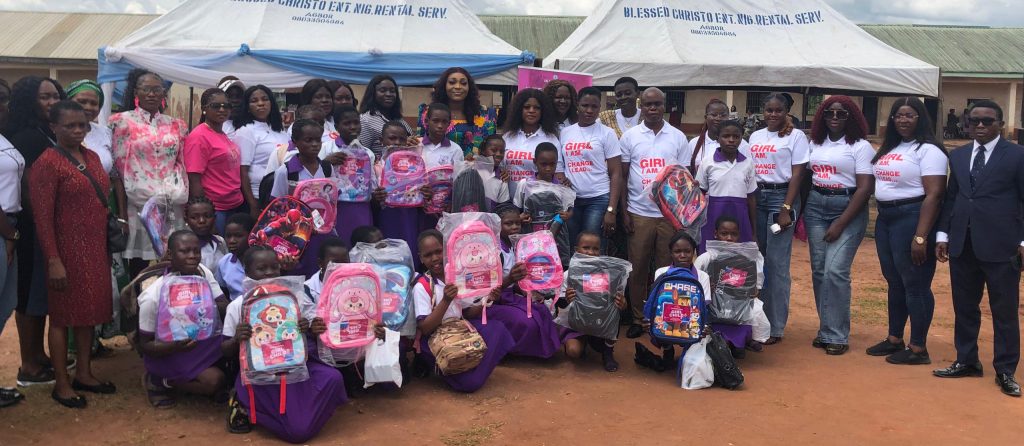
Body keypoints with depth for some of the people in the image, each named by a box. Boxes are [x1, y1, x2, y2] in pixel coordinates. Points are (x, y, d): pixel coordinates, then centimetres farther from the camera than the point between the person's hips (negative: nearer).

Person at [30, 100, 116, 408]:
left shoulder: (92, 157, 10)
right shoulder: (47, 164, -13)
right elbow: (42, 217, -15)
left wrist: (106, 247, 15)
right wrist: (53, 260, -19)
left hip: (95, 249, 7)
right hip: (67, 250, -7)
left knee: (90, 310, 14)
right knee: (63, 315, 4)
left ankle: (84, 373, 27)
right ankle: (61, 383, 15)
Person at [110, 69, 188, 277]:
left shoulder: (176, 125, 14)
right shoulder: (123, 121, 4)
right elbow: (118, 169, 0)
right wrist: (122, 213, -6)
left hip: (174, 208, 3)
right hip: (139, 206, -3)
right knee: (140, 272, 0)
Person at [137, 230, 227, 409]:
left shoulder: (204, 272, -11)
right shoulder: (153, 296, -23)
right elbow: (145, 345, -15)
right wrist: (176, 346, -35)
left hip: (202, 341, 6)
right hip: (168, 352, -6)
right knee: (214, 380, -23)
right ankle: (159, 381, 1)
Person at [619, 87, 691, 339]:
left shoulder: (678, 138, 5)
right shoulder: (630, 137, 4)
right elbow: (622, 176, 5)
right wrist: (624, 212, 0)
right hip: (639, 213, 0)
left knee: (667, 268, 5)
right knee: (638, 268, 3)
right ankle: (637, 318, 14)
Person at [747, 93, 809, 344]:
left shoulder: (796, 136, -1)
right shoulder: (755, 136, 15)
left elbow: (797, 174, -6)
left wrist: (786, 209, -14)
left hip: (781, 197, -5)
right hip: (756, 197, 5)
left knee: (777, 264, -5)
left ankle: (776, 326, 0)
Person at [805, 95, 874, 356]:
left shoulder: (860, 146, -4)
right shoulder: (815, 144, 12)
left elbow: (865, 188, -10)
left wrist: (840, 224, -14)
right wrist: (799, 210, 2)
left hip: (849, 209, -5)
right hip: (815, 207, 5)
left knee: (835, 271, -13)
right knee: (819, 271, 4)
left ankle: (837, 336, -4)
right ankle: (826, 330, 15)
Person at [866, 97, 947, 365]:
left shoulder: (928, 151, -10)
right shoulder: (888, 149, 14)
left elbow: (933, 195, -17)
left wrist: (921, 237, -22)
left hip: (911, 218, -8)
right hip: (884, 218, 8)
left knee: (915, 284, -2)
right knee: (894, 282, 15)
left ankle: (918, 348, 7)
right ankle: (894, 339, 26)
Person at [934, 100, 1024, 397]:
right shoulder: (958, 156, 13)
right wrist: (943, 234, 8)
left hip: (1000, 247, -5)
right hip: (962, 245, 5)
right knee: (964, 307, 12)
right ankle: (966, 361, 25)